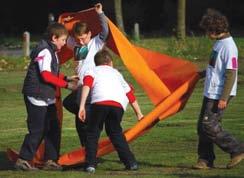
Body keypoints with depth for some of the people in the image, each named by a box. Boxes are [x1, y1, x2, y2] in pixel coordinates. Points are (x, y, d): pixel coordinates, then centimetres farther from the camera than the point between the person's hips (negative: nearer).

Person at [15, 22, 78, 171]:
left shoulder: (52, 51, 15)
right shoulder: (44, 51, -16)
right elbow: (46, 76, -22)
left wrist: (66, 78, 4)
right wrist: (66, 85, -18)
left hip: (47, 97, 10)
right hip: (37, 97, -10)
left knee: (53, 129, 8)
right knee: (37, 130, -8)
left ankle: (50, 160, 13)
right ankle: (23, 160, -2)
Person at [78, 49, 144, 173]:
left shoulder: (92, 71, 27)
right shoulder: (116, 72, 38)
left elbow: (86, 85, 5)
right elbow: (129, 93, 39)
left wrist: (82, 106, -4)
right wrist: (138, 113, 46)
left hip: (100, 102, -3)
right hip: (118, 104, 3)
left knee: (92, 133, 12)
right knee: (115, 132, 22)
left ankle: (90, 165, 3)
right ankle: (131, 162, 20)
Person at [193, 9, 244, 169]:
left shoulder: (228, 46, -19)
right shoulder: (219, 43, 11)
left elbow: (231, 73, -22)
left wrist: (224, 98, -24)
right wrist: (203, 73, 37)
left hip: (219, 95, -10)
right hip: (211, 93, 10)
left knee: (210, 126, -10)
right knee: (203, 126, 10)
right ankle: (205, 159, 15)